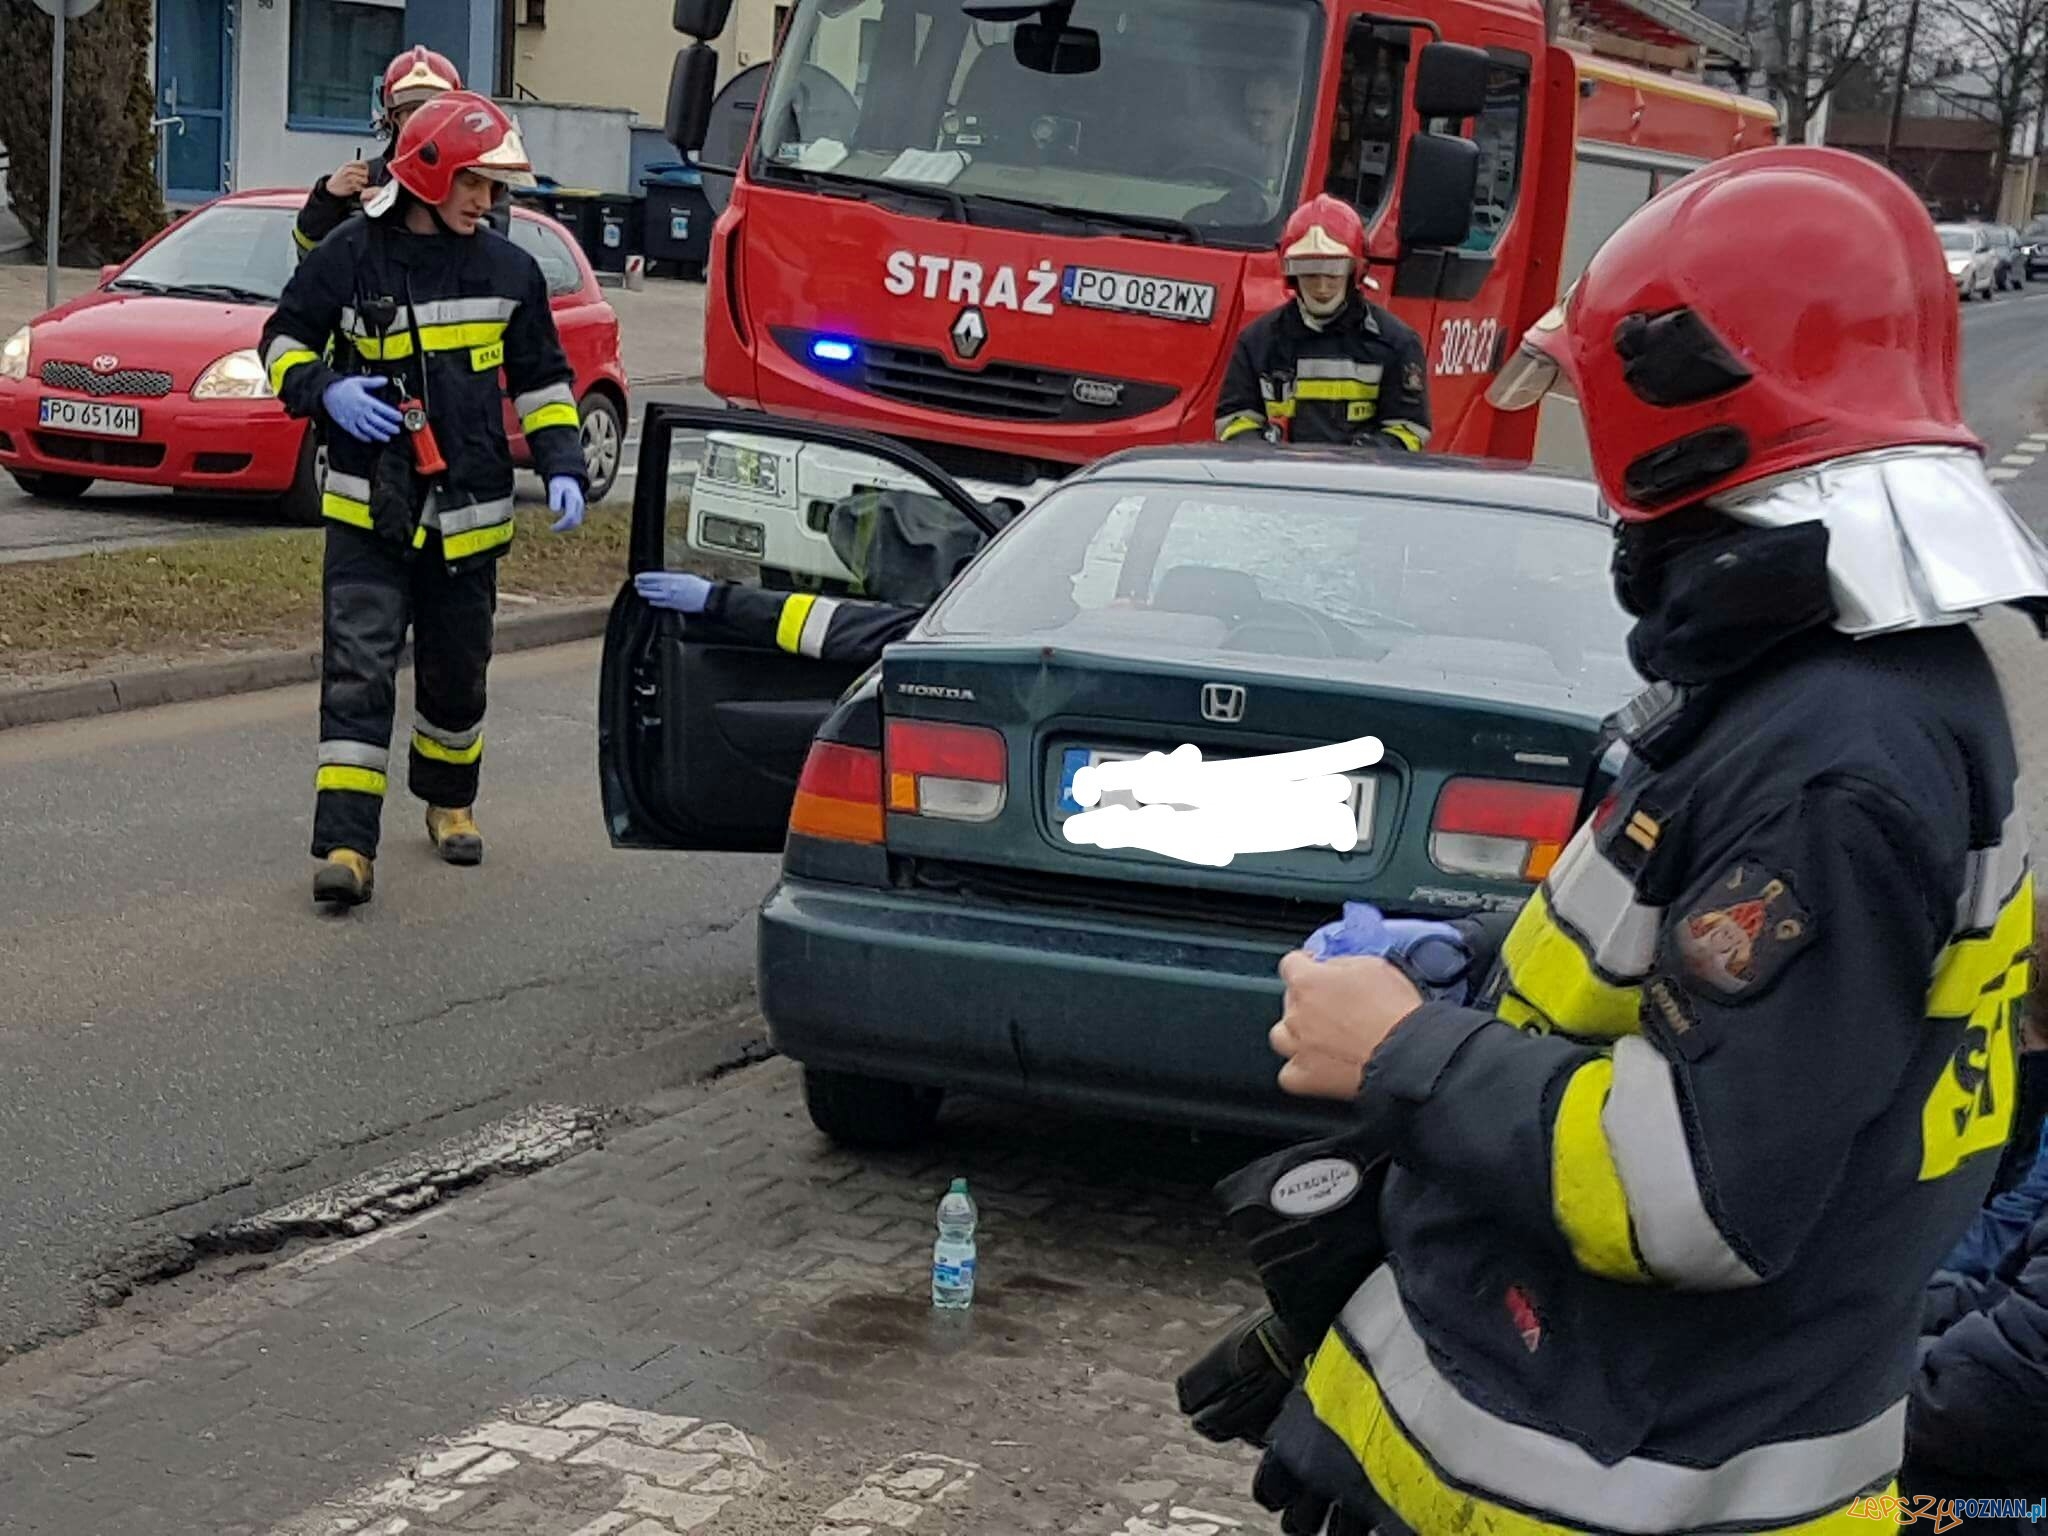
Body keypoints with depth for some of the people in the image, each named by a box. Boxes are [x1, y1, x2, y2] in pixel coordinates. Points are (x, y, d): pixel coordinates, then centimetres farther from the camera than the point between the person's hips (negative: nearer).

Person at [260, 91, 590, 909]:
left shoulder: (509, 272, 3)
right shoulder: (348, 258, -5)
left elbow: (543, 380, 12)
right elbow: (283, 341, 6)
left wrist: (561, 466, -1)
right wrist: (325, 390, -15)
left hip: (468, 517, 3)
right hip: (368, 511, -3)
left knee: (456, 675, 16)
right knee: (358, 673, -11)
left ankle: (449, 801, 40)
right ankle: (345, 843, -12)